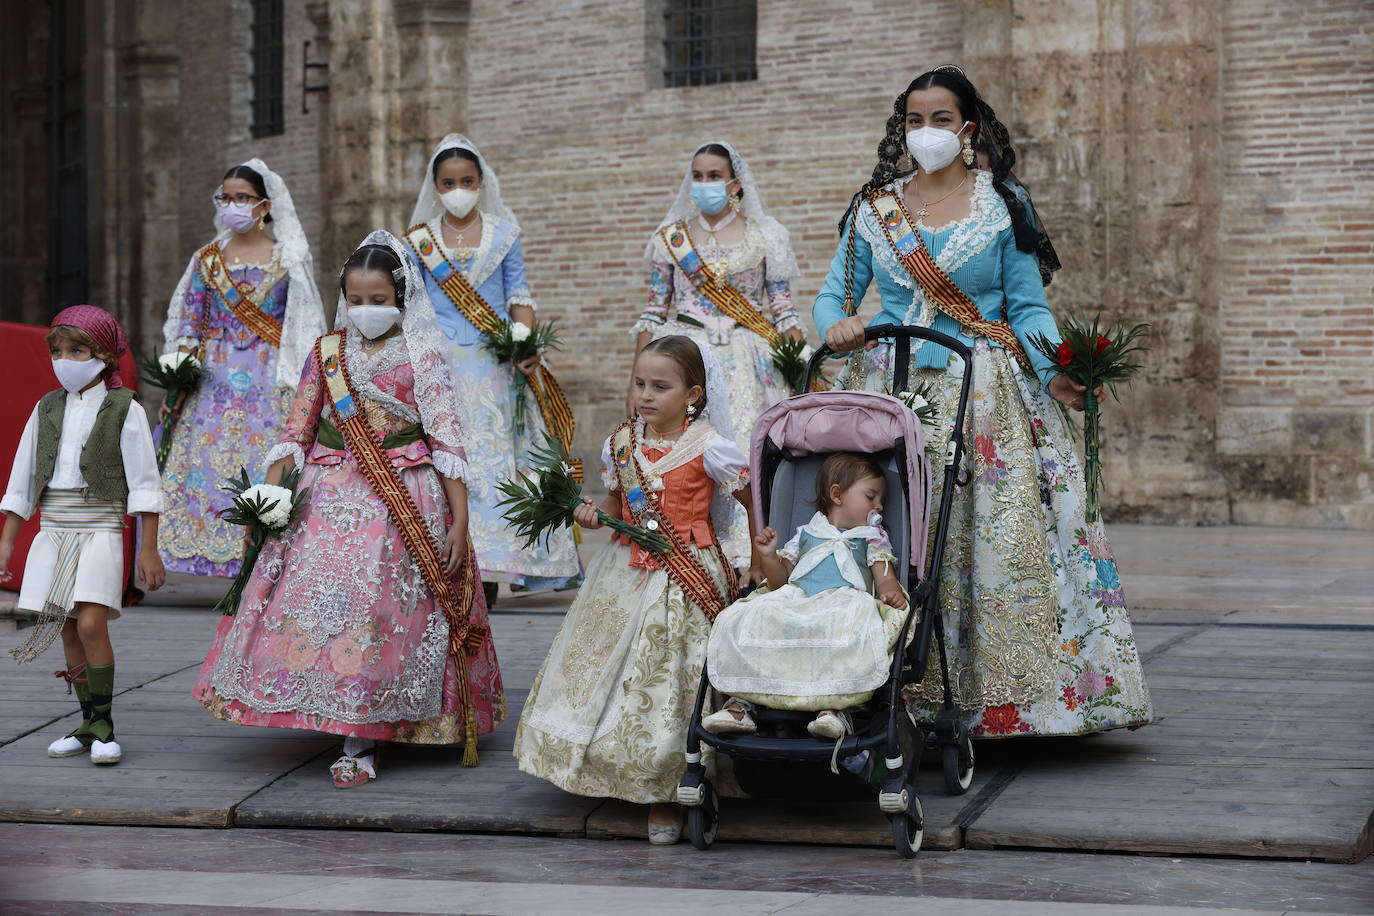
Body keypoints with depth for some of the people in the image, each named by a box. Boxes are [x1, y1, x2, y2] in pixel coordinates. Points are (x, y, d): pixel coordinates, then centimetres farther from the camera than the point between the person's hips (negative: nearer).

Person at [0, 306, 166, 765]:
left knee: (91, 623, -17)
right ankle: (89, 726, 13)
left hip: (101, 529, -5)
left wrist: (149, 549, -6)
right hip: (53, 532, 5)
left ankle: (104, 726, -6)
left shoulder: (123, 409, -2)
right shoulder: (47, 408, 11)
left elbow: (143, 484, -2)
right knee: (68, 630, 4)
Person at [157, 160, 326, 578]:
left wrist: (301, 382, -6)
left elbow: (301, 326, 2)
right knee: (212, 465, -5)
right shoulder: (207, 259, 11)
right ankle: (232, 565, -1)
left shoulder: (287, 258, 4)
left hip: (270, 383, -3)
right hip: (216, 383, 3)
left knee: (266, 464, -11)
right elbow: (190, 326, 8)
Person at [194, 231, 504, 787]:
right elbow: (295, 432, 10)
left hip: (403, 501, -3)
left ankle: (360, 746, -1)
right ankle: (358, 736, 8)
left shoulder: (421, 354, 0)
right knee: (316, 595, -5)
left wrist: (459, 519, -8)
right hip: (329, 497, 3)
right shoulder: (326, 352, 9)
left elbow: (447, 439, -3)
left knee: (373, 604, -7)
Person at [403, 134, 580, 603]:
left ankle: (488, 568, -3)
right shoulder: (420, 241, 8)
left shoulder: (503, 234, 7)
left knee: (491, 457, -4)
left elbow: (519, 297, 6)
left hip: (492, 366, 0)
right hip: (439, 365, 1)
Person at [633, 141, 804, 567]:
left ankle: (748, 562, -7)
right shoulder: (670, 238, 10)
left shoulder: (764, 237, 7)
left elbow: (784, 311, 5)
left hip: (747, 367, -1)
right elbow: (652, 314, 11)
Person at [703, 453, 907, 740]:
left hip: (844, 601, -2)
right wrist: (768, 555, 5)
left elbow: (885, 576, 13)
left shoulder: (872, 538, 28)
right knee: (744, 620, -25)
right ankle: (739, 701, -26)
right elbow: (781, 578, 25)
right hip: (794, 603, 2)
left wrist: (890, 591, -11)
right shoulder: (806, 534, 29)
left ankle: (835, 705, -46)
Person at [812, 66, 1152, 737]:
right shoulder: (873, 209, 11)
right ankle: (902, 692, 2)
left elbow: (1028, 307, 2)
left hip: (984, 394, -2)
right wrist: (835, 324, -12)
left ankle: (1004, 697, -5)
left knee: (1000, 537, -10)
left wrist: (1055, 371, -14)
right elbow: (833, 294, 11)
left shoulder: (1004, 206, 5)